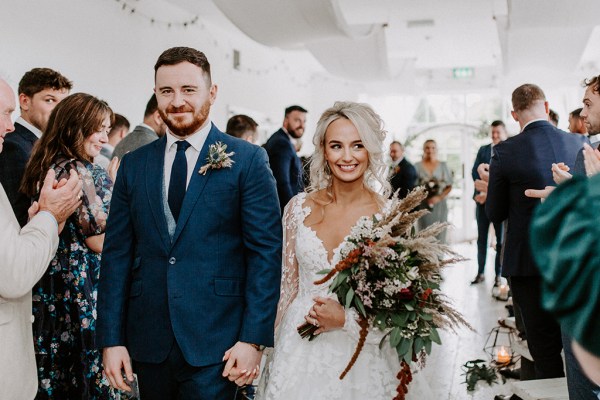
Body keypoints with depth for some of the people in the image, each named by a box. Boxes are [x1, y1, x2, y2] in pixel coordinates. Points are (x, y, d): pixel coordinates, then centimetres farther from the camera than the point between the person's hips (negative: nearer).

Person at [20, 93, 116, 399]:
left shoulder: (43, 169, 9)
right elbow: (99, 241, -17)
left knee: (55, 375, 17)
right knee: (88, 374, 4)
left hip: (49, 293, 9)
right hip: (84, 292, -8)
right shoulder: (84, 173, -17)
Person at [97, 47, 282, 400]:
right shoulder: (134, 165, 6)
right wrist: (111, 339, 0)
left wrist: (254, 338, -12)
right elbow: (117, 253, 5)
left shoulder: (248, 160, -4)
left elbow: (267, 251, -7)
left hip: (215, 343, -3)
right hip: (148, 342, 4)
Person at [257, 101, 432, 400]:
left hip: (362, 357, -2)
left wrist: (346, 319, -15)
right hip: (300, 352, 2)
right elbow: (288, 284, 6)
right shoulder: (299, 207, -1)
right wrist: (266, 343, 8)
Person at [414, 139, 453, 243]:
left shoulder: (443, 166, 8)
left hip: (439, 204, 1)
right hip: (423, 205, -1)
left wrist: (439, 197, -10)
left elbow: (449, 186, 5)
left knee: (439, 234, -1)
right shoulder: (417, 166, 5)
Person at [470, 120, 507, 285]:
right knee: (481, 238, 8)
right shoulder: (483, 150, 12)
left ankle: (498, 275, 9)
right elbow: (475, 172, 5)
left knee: (500, 239, 2)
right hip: (483, 199, 4)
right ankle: (480, 273, 15)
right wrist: (482, 190, -10)